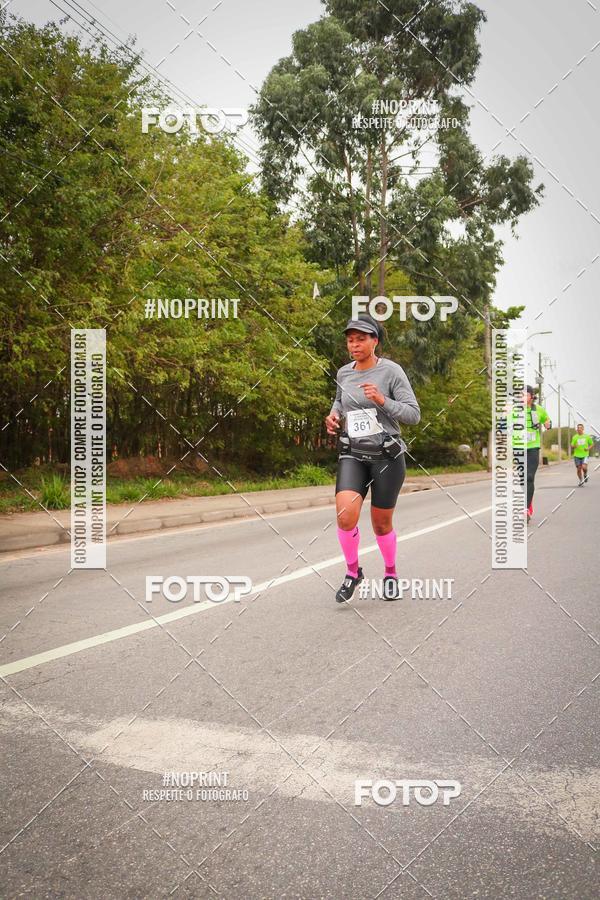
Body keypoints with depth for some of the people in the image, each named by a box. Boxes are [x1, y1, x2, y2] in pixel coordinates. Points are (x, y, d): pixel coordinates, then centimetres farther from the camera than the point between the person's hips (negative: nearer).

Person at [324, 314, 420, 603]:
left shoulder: (392, 371, -9)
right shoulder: (344, 373, 4)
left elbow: (413, 414, -11)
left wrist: (382, 400, -25)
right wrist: (333, 416, 3)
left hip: (387, 456, -3)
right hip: (353, 455, 3)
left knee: (382, 524, 8)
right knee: (345, 516, -18)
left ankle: (391, 573, 36)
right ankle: (353, 571, 7)